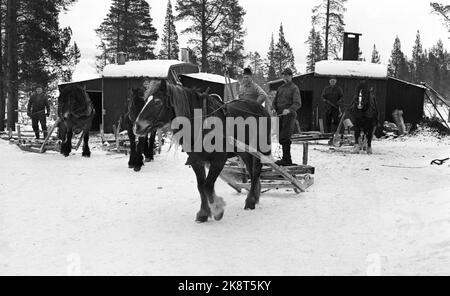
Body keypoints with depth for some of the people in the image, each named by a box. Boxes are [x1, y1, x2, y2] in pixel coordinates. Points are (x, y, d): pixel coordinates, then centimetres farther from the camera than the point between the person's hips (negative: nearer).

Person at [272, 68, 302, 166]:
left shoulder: (294, 88, -3)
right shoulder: (280, 88, 19)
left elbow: (297, 103, -15)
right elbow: (275, 101, 26)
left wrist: (289, 110, -30)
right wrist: (274, 109, 7)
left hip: (289, 115, -7)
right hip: (280, 115, 7)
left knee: (284, 138, -12)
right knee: (281, 138, 7)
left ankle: (286, 160, -9)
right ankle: (286, 159, 15)